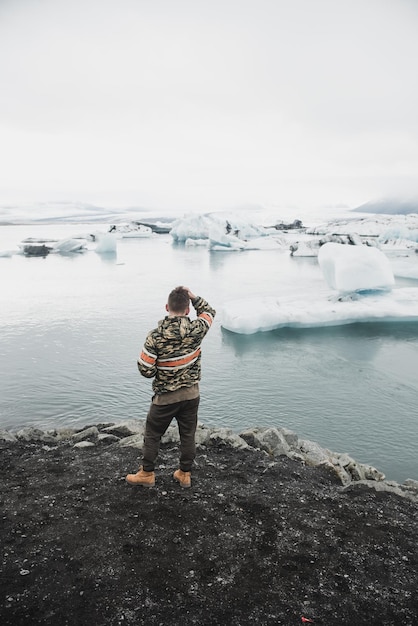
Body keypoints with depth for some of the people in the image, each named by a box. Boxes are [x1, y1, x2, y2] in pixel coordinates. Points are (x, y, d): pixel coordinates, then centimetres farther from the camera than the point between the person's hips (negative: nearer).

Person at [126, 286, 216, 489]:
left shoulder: (155, 336, -23)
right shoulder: (196, 330, -16)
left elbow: (146, 371, -17)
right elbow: (209, 312, 7)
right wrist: (193, 297, -2)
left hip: (165, 397, -3)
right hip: (191, 394, 3)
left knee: (152, 434, 17)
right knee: (188, 435, 18)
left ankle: (147, 474, 29)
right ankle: (185, 474, 31)